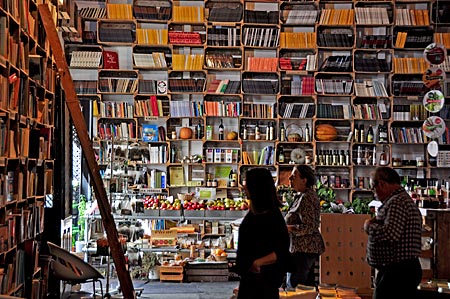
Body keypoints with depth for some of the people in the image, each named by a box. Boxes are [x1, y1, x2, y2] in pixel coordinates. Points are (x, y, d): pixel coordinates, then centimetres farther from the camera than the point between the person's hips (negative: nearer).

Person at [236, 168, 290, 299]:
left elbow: (282, 251, -21)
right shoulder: (253, 212, 6)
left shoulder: (272, 216, -18)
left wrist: (259, 262, -34)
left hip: (263, 277, -8)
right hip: (248, 274, 8)